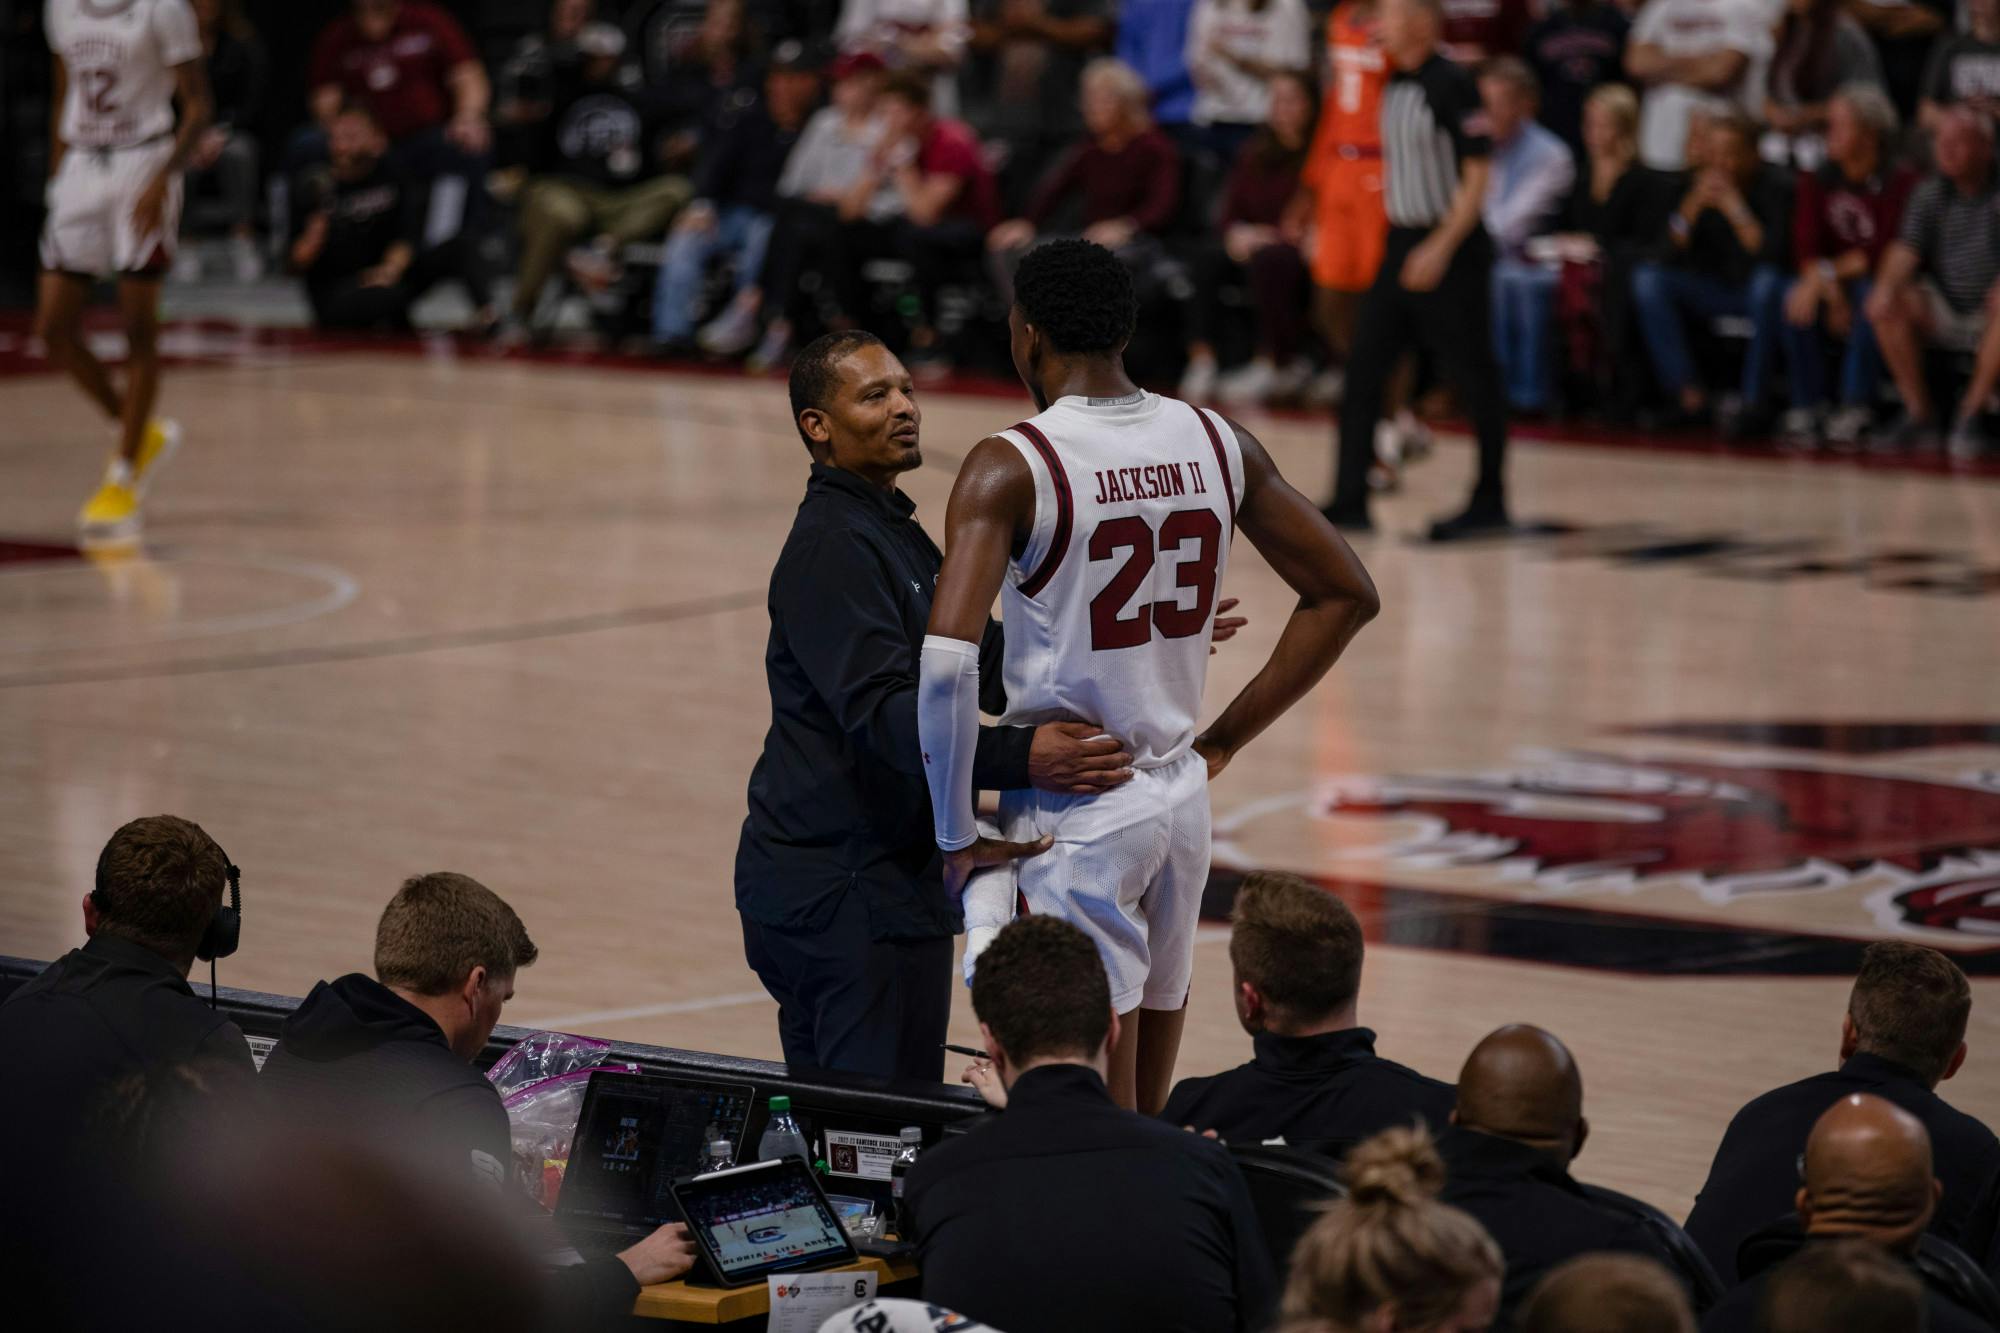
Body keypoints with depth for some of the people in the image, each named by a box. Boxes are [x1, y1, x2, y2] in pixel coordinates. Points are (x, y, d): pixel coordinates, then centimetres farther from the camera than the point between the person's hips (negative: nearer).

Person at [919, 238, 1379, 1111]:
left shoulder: (1011, 468, -15)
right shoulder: (1218, 445, 2)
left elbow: (947, 662, -26)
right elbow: (1347, 596, 10)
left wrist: (957, 838, -15)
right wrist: (1223, 741, 11)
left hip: (1072, 816, -6)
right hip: (1180, 795, 6)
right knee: (1147, 1115, 18)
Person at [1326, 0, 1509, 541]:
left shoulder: (1451, 85, -14)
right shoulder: (1393, 87, 10)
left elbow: (1478, 173, -16)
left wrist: (1441, 247, -21)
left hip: (1450, 252, -8)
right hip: (1400, 247, 8)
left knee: (1473, 377, 1)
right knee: (1361, 374, 2)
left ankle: (1490, 502, 11)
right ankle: (1350, 501, 4)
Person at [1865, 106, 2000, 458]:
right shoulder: (1930, 195, 9)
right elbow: (1906, 248, -4)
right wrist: (1886, 286, -25)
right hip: (1944, 316, 3)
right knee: (1885, 306, -23)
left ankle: (1970, 413, -24)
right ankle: (1918, 413, -15)